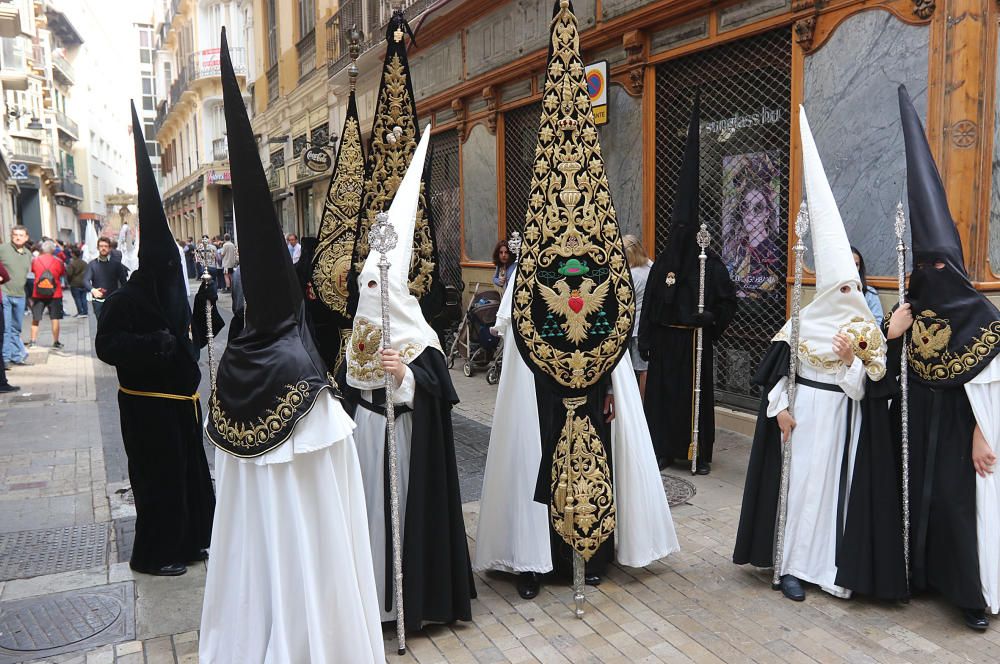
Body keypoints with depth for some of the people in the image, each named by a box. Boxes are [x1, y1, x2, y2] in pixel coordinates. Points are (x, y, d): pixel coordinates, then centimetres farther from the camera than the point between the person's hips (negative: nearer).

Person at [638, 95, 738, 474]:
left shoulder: (711, 265, -5)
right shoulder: (662, 264, 3)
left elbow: (729, 302, -4)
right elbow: (648, 305, 3)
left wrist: (711, 329, -7)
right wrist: (644, 340, 0)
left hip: (695, 342, -3)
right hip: (665, 339, 3)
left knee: (695, 393, 4)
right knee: (661, 391, 6)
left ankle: (699, 453, 14)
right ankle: (663, 448, 17)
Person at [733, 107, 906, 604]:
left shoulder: (866, 329, 2)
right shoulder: (802, 322, -4)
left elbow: (867, 386, -1)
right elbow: (778, 368, -4)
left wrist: (855, 359, -17)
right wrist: (780, 408, -11)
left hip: (846, 416, 3)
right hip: (805, 412, -3)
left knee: (842, 484, 6)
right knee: (802, 480, 0)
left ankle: (836, 563, 18)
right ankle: (794, 564, 10)